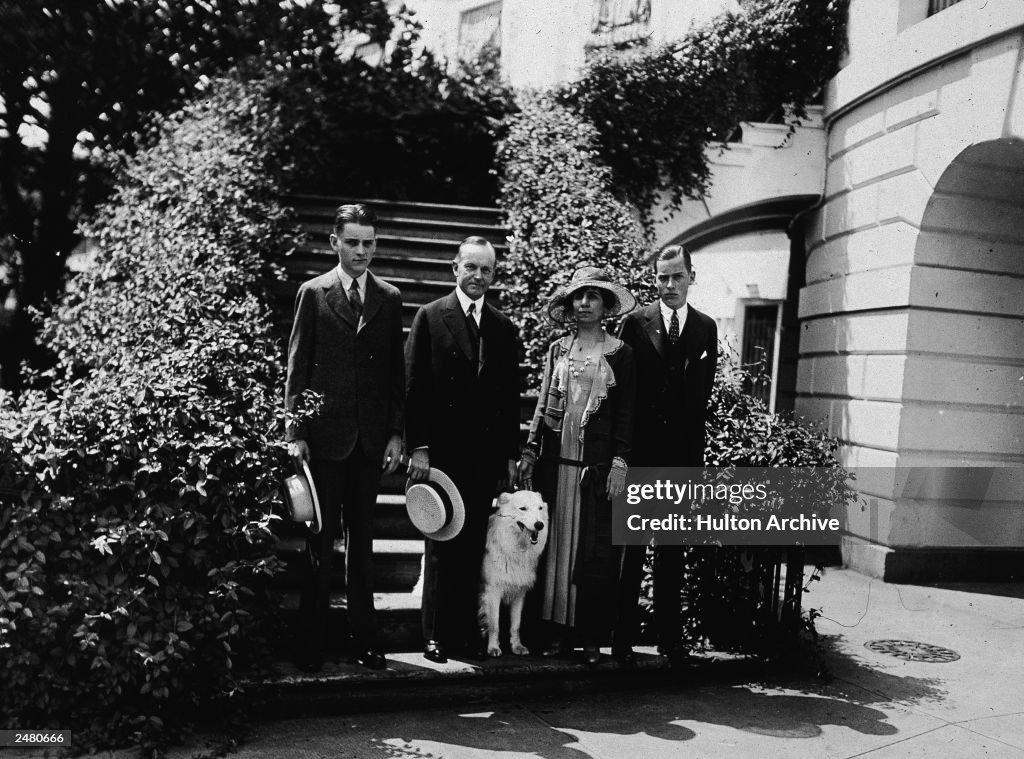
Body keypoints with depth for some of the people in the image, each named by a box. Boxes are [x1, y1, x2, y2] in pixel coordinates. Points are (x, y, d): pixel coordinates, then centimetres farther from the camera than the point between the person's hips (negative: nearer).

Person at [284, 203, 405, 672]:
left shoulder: (389, 299, 9)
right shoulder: (313, 293, 2)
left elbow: (396, 370, 10)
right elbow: (297, 366, 1)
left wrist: (396, 433, 4)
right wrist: (295, 431, -5)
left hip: (371, 437, 3)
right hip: (324, 435, -2)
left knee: (362, 538, 10)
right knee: (320, 539, 3)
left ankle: (365, 640, 18)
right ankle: (311, 643, 12)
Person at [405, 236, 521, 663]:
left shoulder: (504, 328, 12)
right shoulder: (429, 317, 2)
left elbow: (511, 397, 13)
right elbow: (414, 388, -3)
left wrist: (510, 455, 9)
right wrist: (418, 447, -9)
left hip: (486, 455, 3)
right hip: (441, 451, -3)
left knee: (473, 547, 5)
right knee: (441, 545, 3)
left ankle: (466, 633, 14)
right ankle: (436, 636, 11)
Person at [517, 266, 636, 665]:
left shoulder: (620, 353, 3)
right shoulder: (557, 350, 12)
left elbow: (626, 412, 0)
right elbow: (543, 405, 13)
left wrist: (620, 461, -7)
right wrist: (530, 451, 6)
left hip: (598, 464, -3)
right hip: (557, 460, 3)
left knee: (595, 550, -1)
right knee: (555, 545, 4)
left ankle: (592, 637, 8)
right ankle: (559, 631, 13)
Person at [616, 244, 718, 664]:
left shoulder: (706, 328, 9)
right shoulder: (635, 323, 1)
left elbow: (703, 393, 8)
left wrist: (696, 452, 4)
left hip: (682, 454, 2)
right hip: (640, 451, -2)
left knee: (673, 551, 9)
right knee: (631, 545, 2)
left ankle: (669, 638, 18)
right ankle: (622, 636, 10)